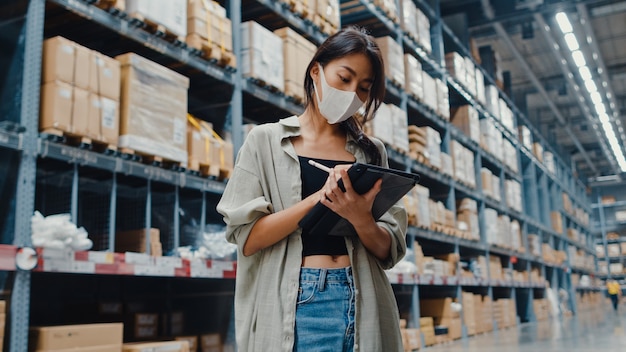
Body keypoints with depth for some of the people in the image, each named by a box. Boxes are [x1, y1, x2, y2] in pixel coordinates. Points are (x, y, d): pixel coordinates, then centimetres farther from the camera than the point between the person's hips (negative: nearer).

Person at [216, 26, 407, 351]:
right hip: (292, 306, -2)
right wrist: (320, 197, -17)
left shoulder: (371, 152, 9)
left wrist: (361, 219, -15)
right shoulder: (266, 140, 2)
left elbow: (389, 252, 5)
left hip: (362, 306, 3)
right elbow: (246, 239, -6)